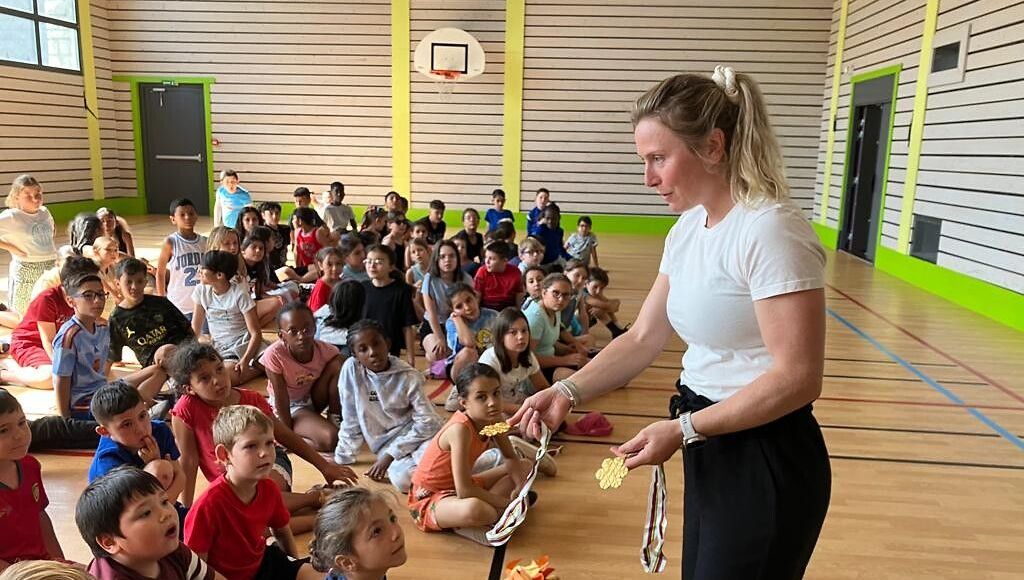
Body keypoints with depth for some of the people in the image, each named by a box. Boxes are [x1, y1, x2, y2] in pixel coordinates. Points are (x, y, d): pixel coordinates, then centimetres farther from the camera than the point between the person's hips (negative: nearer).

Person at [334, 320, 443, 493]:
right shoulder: (350, 369, -8)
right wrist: (343, 458, 4)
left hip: (418, 436, -1)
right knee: (403, 478, -31)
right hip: (387, 444, 1)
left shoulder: (408, 377, -9)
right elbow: (351, 420, 2)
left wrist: (389, 456, -15)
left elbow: (427, 422, -12)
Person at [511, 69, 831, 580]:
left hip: (766, 461, -8)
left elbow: (797, 378, -23)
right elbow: (644, 337, 6)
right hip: (711, 452, 8)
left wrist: (683, 429, -22)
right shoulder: (687, 228, 5)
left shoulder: (769, 230, -22)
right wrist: (568, 392, -5)